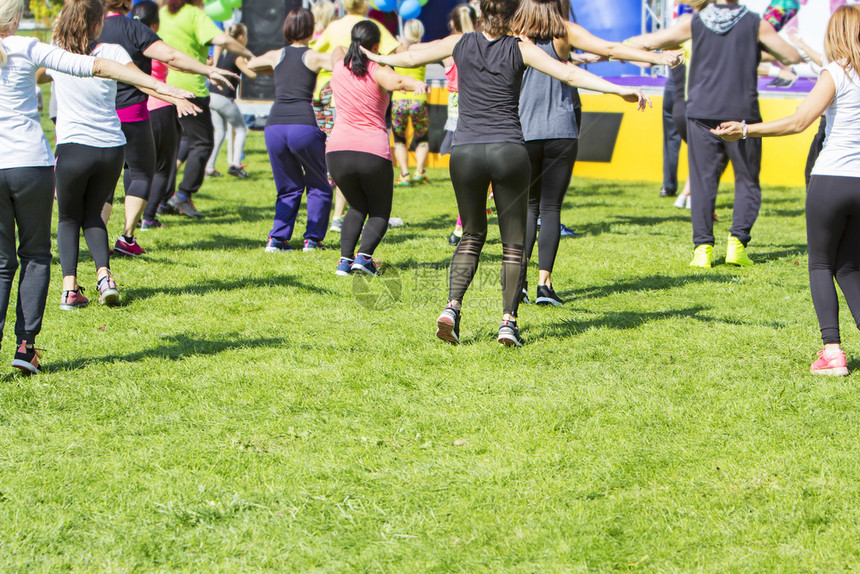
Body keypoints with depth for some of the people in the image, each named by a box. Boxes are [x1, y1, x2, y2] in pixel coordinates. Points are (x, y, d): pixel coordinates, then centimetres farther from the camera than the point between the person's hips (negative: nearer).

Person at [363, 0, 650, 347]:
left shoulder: (460, 44, 7)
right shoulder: (520, 50, 2)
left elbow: (411, 58, 18)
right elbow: (569, 74, -5)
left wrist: (376, 58, 37)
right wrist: (619, 90, -3)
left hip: (465, 152, 2)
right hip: (509, 152, -2)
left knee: (472, 235, 17)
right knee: (514, 242, 8)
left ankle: (452, 306, -2)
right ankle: (508, 320, -3)